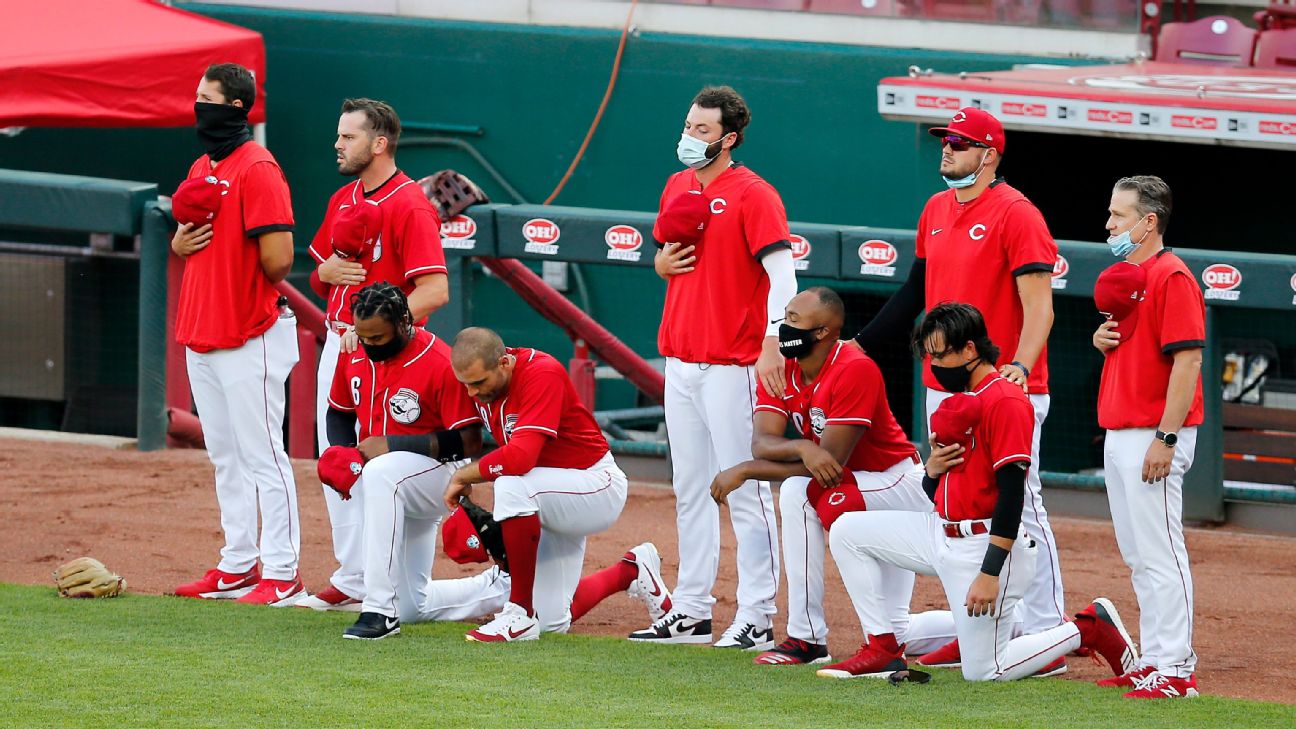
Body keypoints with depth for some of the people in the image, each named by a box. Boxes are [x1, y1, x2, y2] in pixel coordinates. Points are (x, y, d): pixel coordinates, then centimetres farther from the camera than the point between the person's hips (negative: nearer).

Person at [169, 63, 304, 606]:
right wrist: (181, 242, 2)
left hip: (250, 339, -9)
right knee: (225, 458, 14)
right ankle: (237, 566, 21)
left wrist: (252, 297, -2)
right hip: (201, 337, 9)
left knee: (262, 455, -6)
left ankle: (281, 575, -4)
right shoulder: (200, 169, 15)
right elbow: (184, 238, 25)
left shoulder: (257, 169, -14)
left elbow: (278, 259, -19)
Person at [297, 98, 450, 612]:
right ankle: (351, 582, 16)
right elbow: (318, 277, 23)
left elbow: (435, 290, -21)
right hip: (337, 343, 9)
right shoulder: (343, 200, 14)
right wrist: (327, 270, -1)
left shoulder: (410, 205, -13)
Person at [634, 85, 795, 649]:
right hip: (680, 358, 8)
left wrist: (773, 344, -28)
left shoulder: (752, 195, -10)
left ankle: (757, 618, -6)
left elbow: (782, 273, -17)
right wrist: (663, 261, 3)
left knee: (744, 488, -7)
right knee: (689, 489, 12)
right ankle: (690, 612, 19)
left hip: (732, 362, -8)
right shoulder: (677, 188, 14)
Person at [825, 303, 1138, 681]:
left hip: (985, 545, -9)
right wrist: (932, 470, -6)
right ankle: (882, 648, 7)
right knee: (847, 531, 7)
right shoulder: (955, 402, 13)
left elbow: (1012, 491, -22)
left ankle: (1090, 629, 8)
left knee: (984, 671, -8)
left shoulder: (1005, 401, -17)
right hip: (943, 533, 9)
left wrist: (990, 573, -26)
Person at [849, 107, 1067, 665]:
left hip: (1004, 390, -8)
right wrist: (861, 345, 21)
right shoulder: (936, 210, 14)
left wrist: (1020, 365, -32)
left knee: (1017, 509, -8)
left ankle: (1043, 635, -6)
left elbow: (1038, 304, -17)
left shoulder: (1016, 214, -11)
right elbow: (917, 291, 24)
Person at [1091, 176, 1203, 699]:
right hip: (1119, 435, 10)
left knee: (1159, 554, -10)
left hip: (1152, 438, -10)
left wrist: (1165, 439, -23)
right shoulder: (1126, 276, 17)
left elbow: (1188, 360, -19)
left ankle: (1175, 670, -9)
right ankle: (1154, 662, 18)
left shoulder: (1171, 278, -13)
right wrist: (1103, 338, 5)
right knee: (1138, 557, 13)